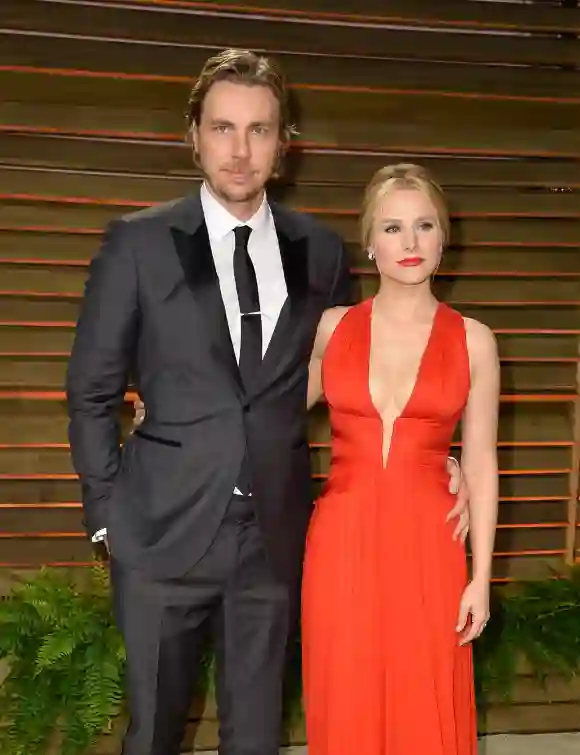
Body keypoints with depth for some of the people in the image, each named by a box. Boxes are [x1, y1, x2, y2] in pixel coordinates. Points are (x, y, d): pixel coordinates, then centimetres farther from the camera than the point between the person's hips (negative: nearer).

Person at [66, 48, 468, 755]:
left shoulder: (320, 250, 4)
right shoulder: (137, 242, -3)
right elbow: (91, 391, 1)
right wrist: (109, 512, -3)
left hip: (274, 533, 2)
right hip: (163, 530, -2)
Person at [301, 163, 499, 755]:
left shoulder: (472, 340, 1)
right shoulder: (330, 328, 4)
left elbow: (480, 465, 3)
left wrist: (481, 577, 0)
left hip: (427, 546, -1)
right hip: (342, 542, 1)